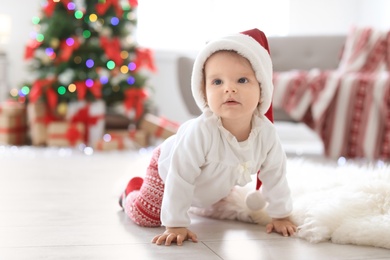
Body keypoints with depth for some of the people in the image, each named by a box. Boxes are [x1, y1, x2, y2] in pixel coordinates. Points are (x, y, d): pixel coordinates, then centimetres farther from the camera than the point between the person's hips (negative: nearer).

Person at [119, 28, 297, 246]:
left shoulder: (266, 132, -32)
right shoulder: (200, 132, -46)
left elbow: (275, 175, -16)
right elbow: (179, 179, -38)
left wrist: (281, 215, -8)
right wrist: (176, 225, -35)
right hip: (169, 167, -5)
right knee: (145, 216, -4)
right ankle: (132, 190, 26)